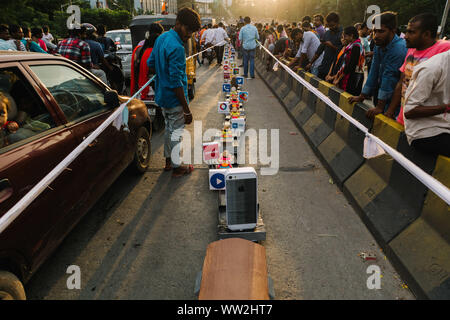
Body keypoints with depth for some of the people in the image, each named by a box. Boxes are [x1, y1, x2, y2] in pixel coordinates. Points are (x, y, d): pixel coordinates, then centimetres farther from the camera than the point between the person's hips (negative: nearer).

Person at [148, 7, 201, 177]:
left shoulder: (161, 38, 6)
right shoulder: (176, 47, -23)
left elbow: (151, 66, 14)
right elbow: (176, 83, -26)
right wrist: (187, 110, -22)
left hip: (162, 95, 9)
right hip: (174, 99, -9)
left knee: (169, 128, 22)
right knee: (177, 132, 5)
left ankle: (168, 160, 36)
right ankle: (177, 167, 19)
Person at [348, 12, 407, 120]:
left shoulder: (399, 49, -21)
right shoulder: (379, 46, 5)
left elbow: (389, 78, -22)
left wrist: (380, 107, -20)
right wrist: (361, 97, 10)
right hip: (379, 99, 8)